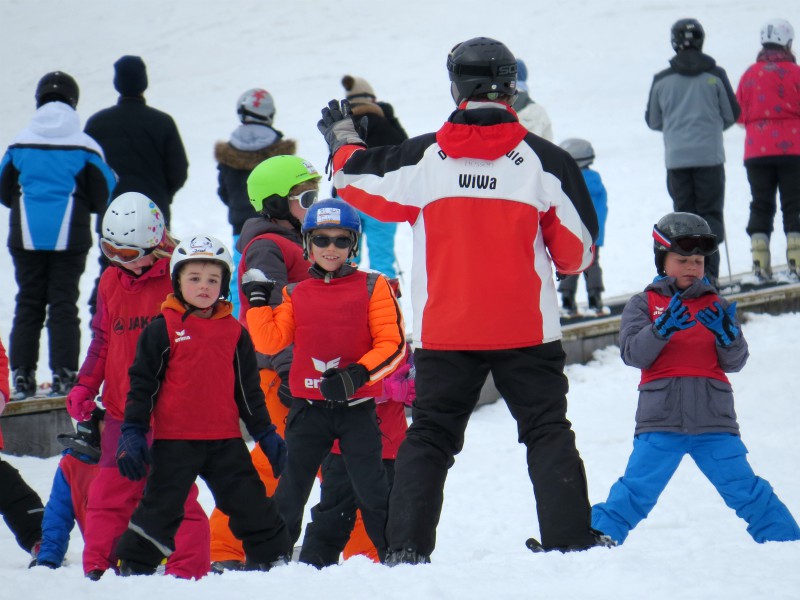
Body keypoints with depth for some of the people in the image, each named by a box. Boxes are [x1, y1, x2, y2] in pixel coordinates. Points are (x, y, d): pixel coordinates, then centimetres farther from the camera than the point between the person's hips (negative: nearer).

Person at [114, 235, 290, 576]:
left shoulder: (233, 332, 10)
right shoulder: (162, 330, -2)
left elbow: (249, 389, 18)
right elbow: (141, 383, 0)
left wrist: (265, 432, 17)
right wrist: (133, 431, -6)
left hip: (225, 441, 3)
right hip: (174, 441, -3)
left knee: (251, 503, 7)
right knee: (160, 509, -1)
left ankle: (272, 558, 19)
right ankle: (133, 568, 8)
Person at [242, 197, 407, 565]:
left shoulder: (372, 288, 0)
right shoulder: (296, 295, 10)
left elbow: (394, 345, -6)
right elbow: (269, 341, 1)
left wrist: (357, 374, -19)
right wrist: (257, 298, -2)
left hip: (357, 408, -3)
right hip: (309, 407, 3)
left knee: (372, 492, -5)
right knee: (290, 492, 6)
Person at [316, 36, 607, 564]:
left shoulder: (421, 158, -3)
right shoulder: (544, 160, -5)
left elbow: (360, 180, 13)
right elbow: (578, 249, 1)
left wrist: (341, 140, 34)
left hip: (444, 336, 1)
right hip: (526, 331, -1)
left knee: (429, 438, 10)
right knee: (548, 435, 6)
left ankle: (406, 546, 2)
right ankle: (571, 539, -3)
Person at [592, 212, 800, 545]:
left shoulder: (717, 306, 14)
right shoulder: (644, 304, 8)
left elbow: (735, 362, 7)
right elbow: (632, 353, -6)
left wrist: (727, 336, -14)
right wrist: (663, 328, -22)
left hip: (714, 421, 2)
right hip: (660, 422, -1)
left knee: (745, 490, 1)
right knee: (635, 491, -7)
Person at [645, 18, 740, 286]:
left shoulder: (662, 80, 0)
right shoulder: (715, 75, -3)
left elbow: (653, 120, 10)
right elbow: (732, 114, 5)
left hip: (676, 158, 1)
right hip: (709, 154, -1)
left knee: (683, 213, 8)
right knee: (710, 214, 4)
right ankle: (708, 272, -7)